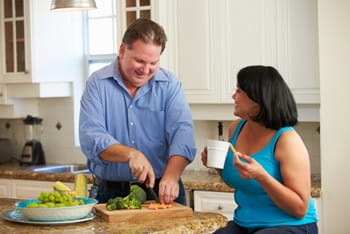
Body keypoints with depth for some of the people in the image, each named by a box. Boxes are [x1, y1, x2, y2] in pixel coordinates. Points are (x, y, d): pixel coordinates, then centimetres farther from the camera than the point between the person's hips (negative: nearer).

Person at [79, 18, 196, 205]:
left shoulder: (169, 85, 4)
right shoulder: (97, 84, 2)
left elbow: (182, 134, -8)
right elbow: (91, 138, -9)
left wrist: (171, 176, -25)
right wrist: (130, 154, -25)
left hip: (161, 192, 0)